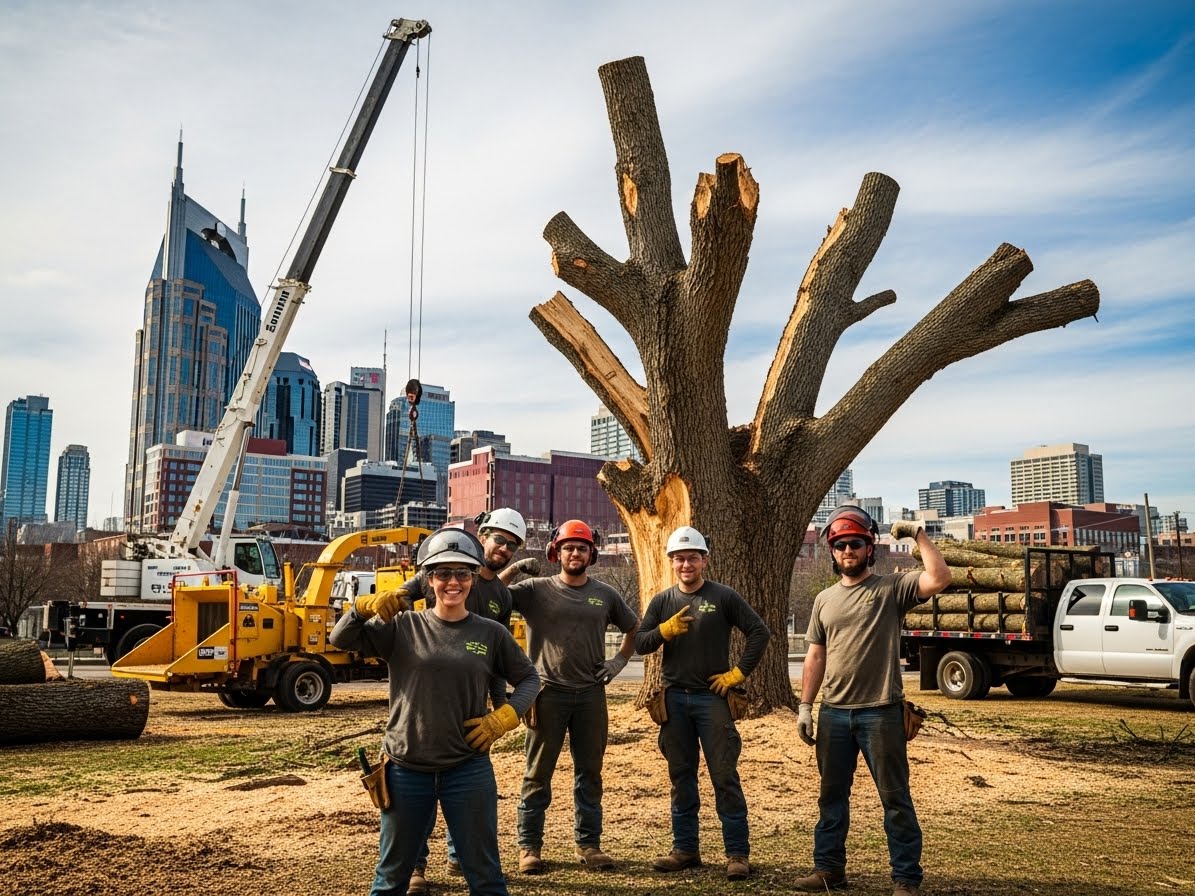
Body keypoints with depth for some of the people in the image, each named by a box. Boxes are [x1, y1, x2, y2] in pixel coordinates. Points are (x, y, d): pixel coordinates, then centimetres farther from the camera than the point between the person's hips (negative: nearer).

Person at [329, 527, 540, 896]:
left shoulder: (491, 634, 0)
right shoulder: (403, 627, -1)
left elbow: (528, 678, 9)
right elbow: (340, 639, -7)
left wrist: (503, 718, -7)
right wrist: (363, 606, -25)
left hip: (469, 770, 0)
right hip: (406, 769, 0)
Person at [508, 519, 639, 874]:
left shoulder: (605, 595, 8)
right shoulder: (536, 589, -2)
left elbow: (634, 628, 21)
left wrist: (619, 660, 9)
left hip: (591, 694, 3)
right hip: (548, 694, -3)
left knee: (589, 772, 11)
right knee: (538, 772, 5)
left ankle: (589, 844, 22)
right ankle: (529, 846, 14)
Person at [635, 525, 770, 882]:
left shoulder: (723, 597, -2)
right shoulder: (662, 601, 8)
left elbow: (759, 632, -3)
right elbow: (640, 644, 3)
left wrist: (739, 673, -8)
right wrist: (665, 629, -15)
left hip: (712, 697, -4)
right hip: (674, 698, 4)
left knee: (725, 777, -1)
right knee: (681, 776, 11)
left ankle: (737, 853, 6)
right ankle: (685, 848, 21)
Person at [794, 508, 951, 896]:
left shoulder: (892, 588, -4)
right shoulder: (824, 600, 10)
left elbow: (939, 579, -22)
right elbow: (816, 656, 12)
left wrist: (918, 534, -16)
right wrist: (805, 707, 8)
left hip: (880, 713, -5)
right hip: (833, 713, 5)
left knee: (895, 798, 3)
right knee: (831, 795, 14)